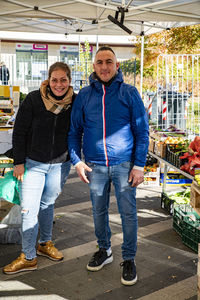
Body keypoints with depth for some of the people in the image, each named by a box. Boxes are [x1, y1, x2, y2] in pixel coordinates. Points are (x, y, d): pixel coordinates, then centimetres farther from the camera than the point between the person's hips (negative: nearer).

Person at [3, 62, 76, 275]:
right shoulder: (33, 100, -11)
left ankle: (45, 244, 37)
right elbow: (19, 132, -6)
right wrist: (18, 162, -8)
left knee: (47, 204, 17)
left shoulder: (76, 102, -5)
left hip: (60, 164, 2)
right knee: (28, 210, -2)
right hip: (33, 163, -2)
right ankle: (28, 258, 10)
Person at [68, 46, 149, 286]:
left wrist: (139, 165, -7)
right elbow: (74, 131, 9)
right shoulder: (84, 95, 5)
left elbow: (142, 131, -1)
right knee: (98, 211, 15)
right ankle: (104, 251, 35)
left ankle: (129, 259, 19)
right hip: (95, 165, 3)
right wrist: (76, 160, -2)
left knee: (128, 213, 3)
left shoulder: (129, 93, -1)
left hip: (124, 164, -2)